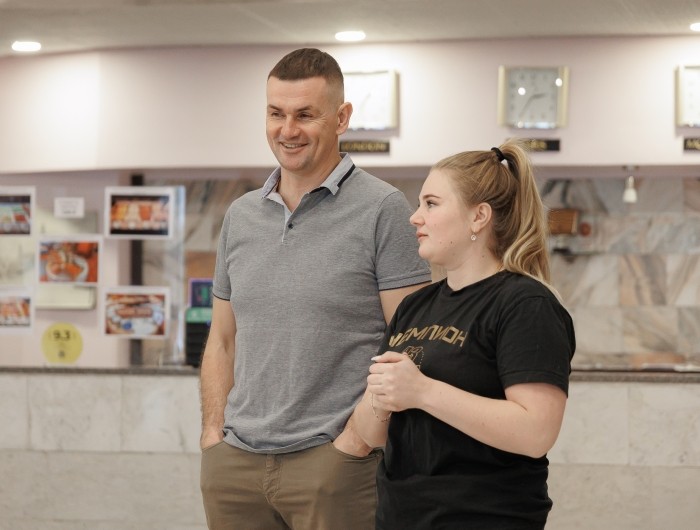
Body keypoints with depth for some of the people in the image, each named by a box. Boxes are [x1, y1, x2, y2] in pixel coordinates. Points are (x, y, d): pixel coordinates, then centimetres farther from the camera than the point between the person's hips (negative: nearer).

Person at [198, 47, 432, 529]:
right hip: (235, 460, 5)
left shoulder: (383, 210, -5)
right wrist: (213, 436, 6)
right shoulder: (240, 216, 12)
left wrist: (354, 444, -13)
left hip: (331, 458, -5)